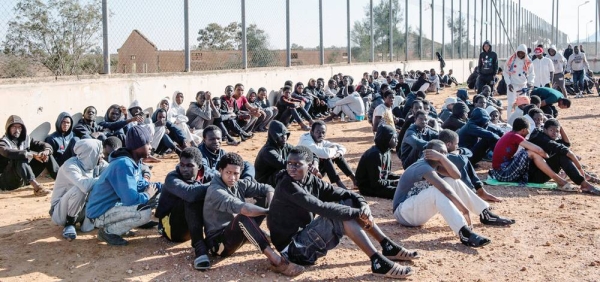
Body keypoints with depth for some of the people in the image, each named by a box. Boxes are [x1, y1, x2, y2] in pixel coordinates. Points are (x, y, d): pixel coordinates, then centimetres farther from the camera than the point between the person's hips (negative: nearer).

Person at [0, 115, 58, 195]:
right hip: (9, 180, -6)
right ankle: (36, 187, -51)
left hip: (26, 178, 6)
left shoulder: (26, 139, 8)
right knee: (20, 159, -35)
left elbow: (46, 145, 2)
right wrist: (33, 155, -40)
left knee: (47, 156, -4)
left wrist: (46, 151, -23)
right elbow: (9, 153, -32)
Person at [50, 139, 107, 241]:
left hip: (82, 207, 7)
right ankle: (69, 222, -12)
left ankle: (86, 219, 4)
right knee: (79, 189, -35)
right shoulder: (70, 166, -27)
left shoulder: (95, 163, -6)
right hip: (60, 212, -7)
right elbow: (85, 186, -43)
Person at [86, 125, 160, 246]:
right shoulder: (124, 165, -26)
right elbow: (131, 199, -31)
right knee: (145, 212, -27)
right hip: (101, 213, -10)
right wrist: (147, 194, -11)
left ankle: (116, 224, 10)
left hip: (115, 204, 10)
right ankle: (108, 231, -7)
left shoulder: (135, 161, 3)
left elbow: (140, 184, 17)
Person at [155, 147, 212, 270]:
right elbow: (190, 193, -37)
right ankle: (199, 246, -41)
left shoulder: (205, 176, 2)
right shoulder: (172, 178, -17)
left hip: (190, 227, 5)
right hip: (173, 228, -5)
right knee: (192, 197, -31)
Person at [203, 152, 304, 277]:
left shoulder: (239, 184, 1)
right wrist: (268, 212, -26)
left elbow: (267, 188, 5)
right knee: (243, 217, -37)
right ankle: (276, 261, -45)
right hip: (219, 242, -8)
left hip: (236, 234, 8)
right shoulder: (215, 191, -22)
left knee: (262, 205, 1)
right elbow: (242, 208, -35)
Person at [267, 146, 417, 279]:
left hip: (306, 238, 8)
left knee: (349, 203, 1)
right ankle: (378, 261, -25)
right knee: (342, 215, -24)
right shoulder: (287, 186, -21)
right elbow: (321, 208, -30)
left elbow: (345, 194, 1)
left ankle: (389, 247, 2)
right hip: (293, 248, -8)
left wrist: (363, 206, -19)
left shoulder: (311, 180, 3)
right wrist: (358, 213, -27)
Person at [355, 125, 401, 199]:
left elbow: (387, 173, 14)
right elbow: (376, 183, -25)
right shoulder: (375, 155, -25)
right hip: (368, 187, -10)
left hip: (380, 183, 10)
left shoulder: (387, 152, 3)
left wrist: (401, 178, -3)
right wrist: (395, 182, -19)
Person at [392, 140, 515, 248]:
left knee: (454, 182, 2)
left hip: (418, 208, 9)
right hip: (404, 212, -9)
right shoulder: (424, 167, -25)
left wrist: (442, 158, -20)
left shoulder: (433, 163, 4)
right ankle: (464, 233, -46)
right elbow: (446, 190, -36)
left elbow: (456, 175, -8)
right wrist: (465, 210, -35)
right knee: (437, 190, -35)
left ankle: (486, 215, 5)